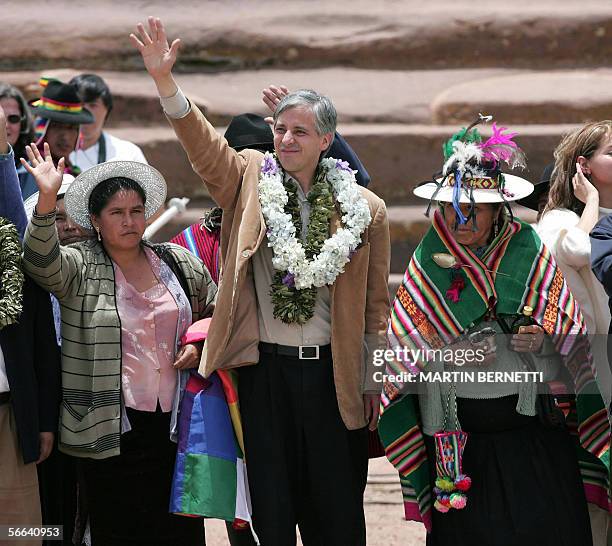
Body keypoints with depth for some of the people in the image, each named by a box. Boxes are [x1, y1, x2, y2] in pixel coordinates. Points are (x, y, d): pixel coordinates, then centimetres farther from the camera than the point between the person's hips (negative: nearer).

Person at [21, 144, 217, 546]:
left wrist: (200, 344, 3)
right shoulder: (80, 268, -2)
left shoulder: (180, 262, 10)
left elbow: (215, 309, 24)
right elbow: (41, 261, -23)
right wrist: (47, 199, -36)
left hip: (175, 423, 3)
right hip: (112, 430, -3)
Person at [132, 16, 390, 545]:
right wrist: (164, 79, -25)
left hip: (332, 371, 0)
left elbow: (376, 303, 5)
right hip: (264, 367, 0)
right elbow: (200, 140, -11)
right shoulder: (249, 180, 4)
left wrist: (373, 382, 6)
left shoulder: (364, 208, 1)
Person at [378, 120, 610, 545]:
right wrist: (453, 354, -13)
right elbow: (404, 349, 4)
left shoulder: (529, 251, 5)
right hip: (462, 437, 0)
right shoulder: (429, 263, 6)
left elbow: (573, 333, 9)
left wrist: (543, 339, -12)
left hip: (535, 432, 0)